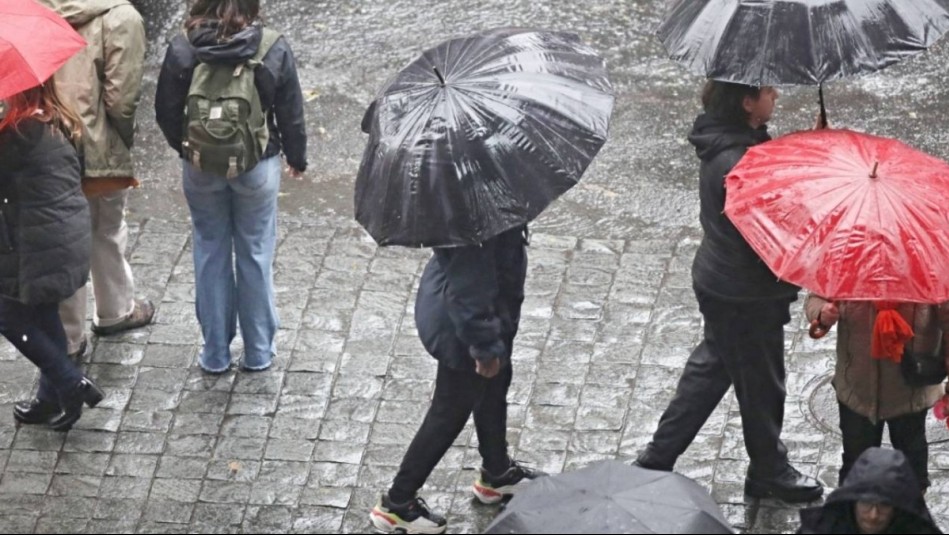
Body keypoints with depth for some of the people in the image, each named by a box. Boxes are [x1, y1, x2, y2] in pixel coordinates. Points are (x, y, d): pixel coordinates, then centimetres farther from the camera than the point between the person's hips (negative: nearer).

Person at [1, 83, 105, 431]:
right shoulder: (58, 122, 6)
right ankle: (52, 396, 27)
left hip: (39, 247, -9)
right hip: (70, 238, 9)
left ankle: (71, 384, 5)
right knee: (43, 315, 19)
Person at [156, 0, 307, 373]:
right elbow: (291, 115, -5)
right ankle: (258, 352, 24)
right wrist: (297, 157, 13)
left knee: (211, 255, 14)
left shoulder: (182, 49, -14)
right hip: (257, 167, -1)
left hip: (200, 168, 1)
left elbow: (166, 112, -3)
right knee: (255, 255, 14)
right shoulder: (273, 50, -15)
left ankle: (216, 353, 22)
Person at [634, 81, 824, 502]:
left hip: (718, 281, 10)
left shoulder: (726, 139, 0)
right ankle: (769, 473, 32)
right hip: (746, 294, -10)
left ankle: (657, 459, 33)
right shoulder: (736, 164, -31)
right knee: (760, 382, 11)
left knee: (711, 367, 24)